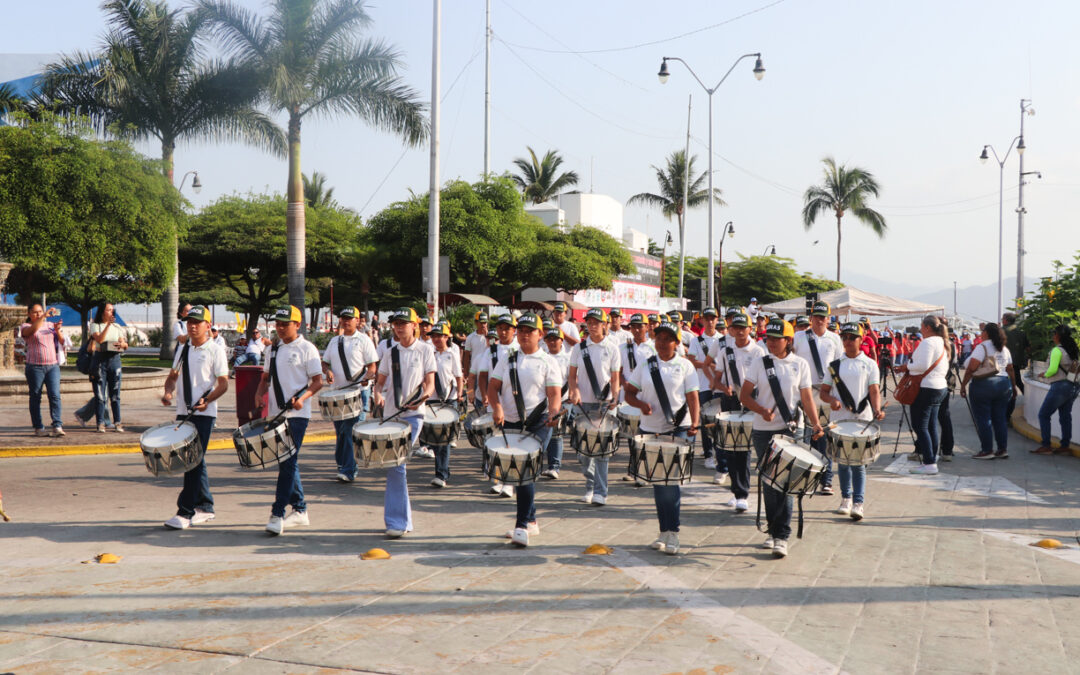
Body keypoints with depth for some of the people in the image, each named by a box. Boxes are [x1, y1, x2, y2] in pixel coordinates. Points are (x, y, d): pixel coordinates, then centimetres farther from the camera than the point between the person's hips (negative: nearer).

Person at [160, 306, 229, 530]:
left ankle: (186, 512, -8)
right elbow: (173, 376, 20)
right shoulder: (182, 350, 14)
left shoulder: (215, 350, -4)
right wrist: (168, 392, -1)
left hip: (204, 413, -6)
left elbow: (224, 383, -8)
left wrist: (206, 400, -23)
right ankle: (205, 507, 21)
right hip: (183, 412, 7)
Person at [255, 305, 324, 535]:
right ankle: (300, 510, 20)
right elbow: (266, 378, 21)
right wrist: (259, 394, 1)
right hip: (276, 414, 7)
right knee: (286, 463, 11)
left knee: (288, 462, -11)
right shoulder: (275, 349, 14)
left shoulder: (307, 349, -4)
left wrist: (302, 398, -22)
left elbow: (318, 381, -6)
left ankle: (278, 514, -10)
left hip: (297, 415, -7)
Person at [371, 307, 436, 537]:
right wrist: (378, 394, -7)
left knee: (395, 463, -13)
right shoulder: (390, 353, 12)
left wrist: (422, 397, -23)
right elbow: (380, 381, 16)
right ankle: (402, 520, 17)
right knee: (393, 464, 5)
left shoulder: (425, 350, 1)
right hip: (391, 414, 4)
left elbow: (430, 383, -3)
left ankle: (396, 520, -8)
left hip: (413, 414, -4)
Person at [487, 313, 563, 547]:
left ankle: (522, 526, -10)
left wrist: (553, 412, -24)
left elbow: (554, 393, -4)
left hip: (537, 424, -4)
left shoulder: (548, 362, 4)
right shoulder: (508, 359, 13)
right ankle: (531, 521, 24)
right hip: (509, 424, 4)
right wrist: (497, 407, -12)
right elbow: (493, 386, 7)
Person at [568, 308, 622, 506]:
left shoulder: (611, 349, 3)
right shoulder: (579, 348, 7)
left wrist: (614, 398, -14)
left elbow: (615, 378, 2)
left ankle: (600, 492, -5)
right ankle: (589, 487, 20)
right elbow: (572, 374, 8)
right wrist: (575, 391, -11)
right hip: (584, 402, 2)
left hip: (604, 403, -2)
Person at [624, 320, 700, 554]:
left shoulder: (685, 366, 1)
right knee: (658, 482, 10)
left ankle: (672, 533, -5)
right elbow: (629, 393, 9)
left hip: (678, 431, -4)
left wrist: (694, 423, -17)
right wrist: (641, 404, -12)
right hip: (650, 430, 4)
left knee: (670, 481, -11)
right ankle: (665, 531, 19)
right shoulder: (645, 365, 9)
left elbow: (692, 398, -3)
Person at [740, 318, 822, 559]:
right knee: (768, 482, 7)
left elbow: (807, 398, 3)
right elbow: (744, 395, 3)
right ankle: (773, 530, 21)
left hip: (789, 430, -2)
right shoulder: (759, 363, 5)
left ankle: (782, 536, -6)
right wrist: (762, 410, -15)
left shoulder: (800, 365, 4)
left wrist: (815, 423, -12)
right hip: (763, 431, 2)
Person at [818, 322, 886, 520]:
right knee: (842, 461, 7)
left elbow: (874, 391, -4)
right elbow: (823, 391, 9)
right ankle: (846, 498, 21)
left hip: (863, 419, -2)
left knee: (858, 462, -5)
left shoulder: (869, 364, 5)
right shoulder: (834, 365, 9)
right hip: (839, 419, 2)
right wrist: (831, 400, -13)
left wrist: (877, 409, -22)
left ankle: (858, 503, -3)